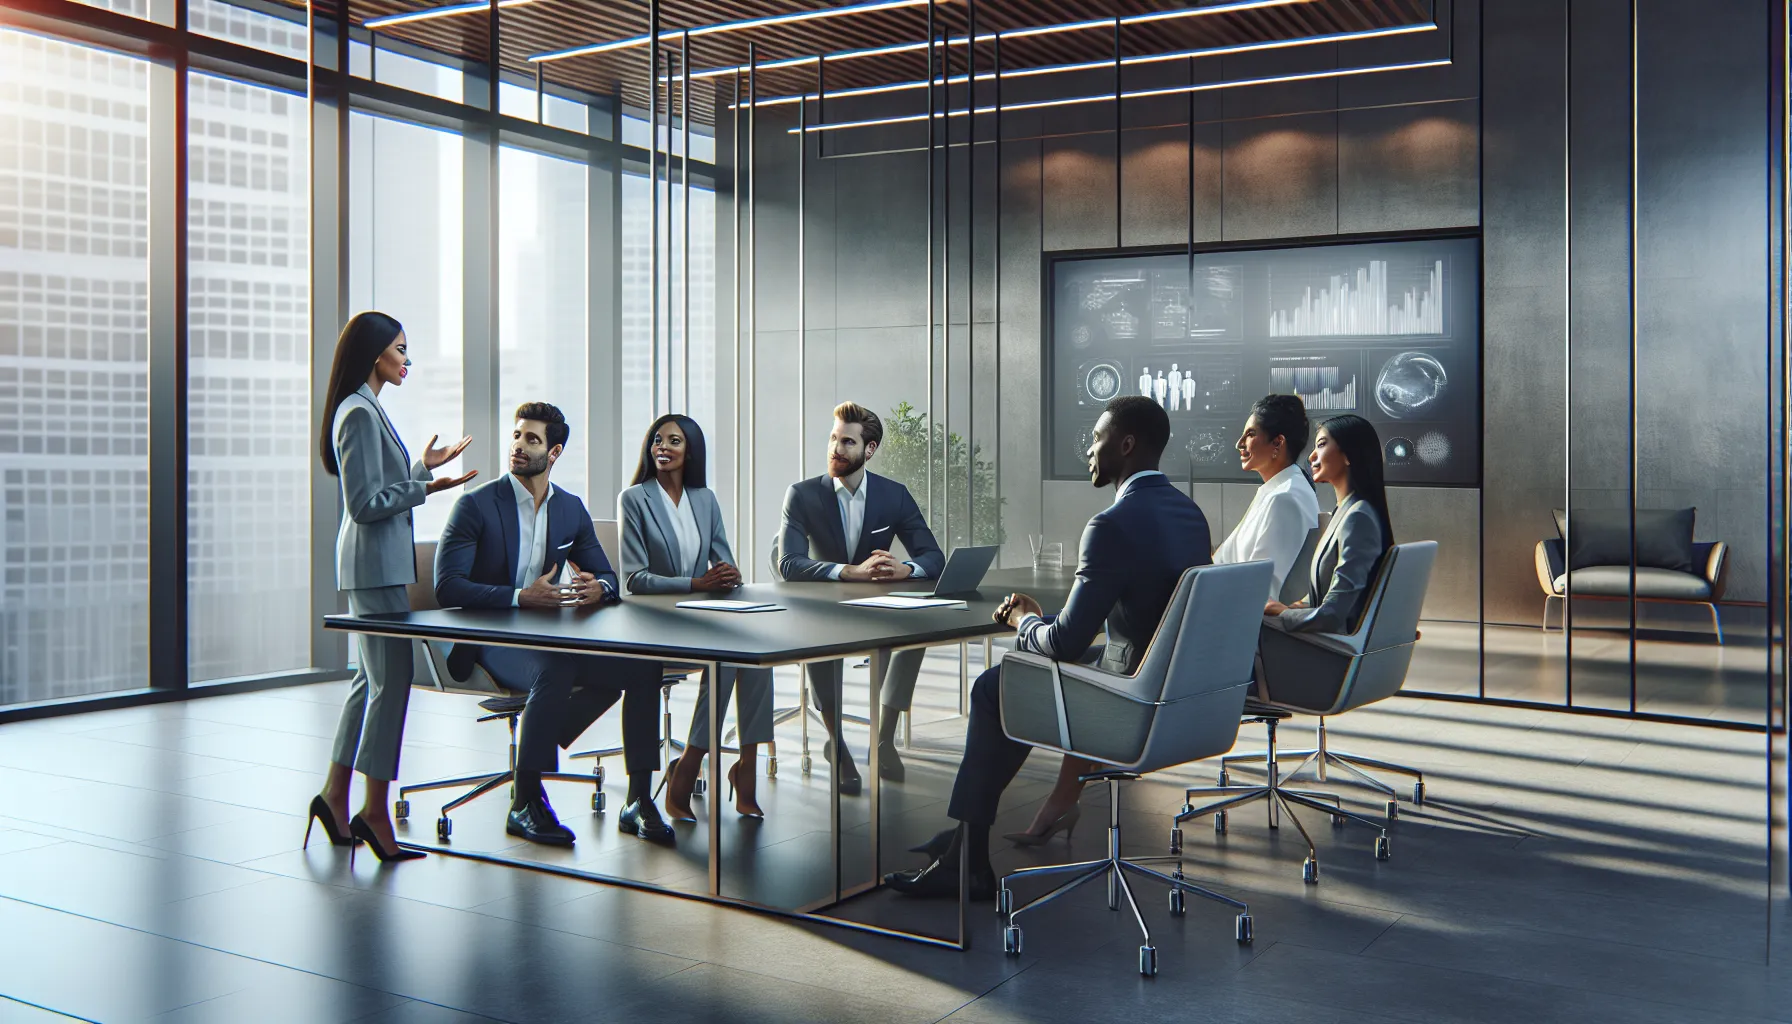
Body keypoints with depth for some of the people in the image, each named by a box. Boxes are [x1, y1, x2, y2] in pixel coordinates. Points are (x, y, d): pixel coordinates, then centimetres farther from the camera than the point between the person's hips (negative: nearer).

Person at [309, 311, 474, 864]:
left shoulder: (366, 410, 17)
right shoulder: (359, 413, -15)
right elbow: (365, 505, -19)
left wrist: (424, 466, 21)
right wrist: (426, 488, -17)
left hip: (377, 564, 11)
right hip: (374, 566, -11)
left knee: (373, 678, 14)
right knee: (392, 679, -7)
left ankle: (335, 795, 20)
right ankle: (375, 812, -2)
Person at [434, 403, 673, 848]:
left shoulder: (572, 509, 11)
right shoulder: (475, 506, -5)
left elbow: (607, 576, 13)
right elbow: (447, 586, -15)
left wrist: (598, 589, -14)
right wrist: (520, 597, -27)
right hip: (487, 641, -5)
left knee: (643, 664, -17)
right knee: (555, 671, -37)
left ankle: (639, 801, -10)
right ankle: (525, 804, -20)